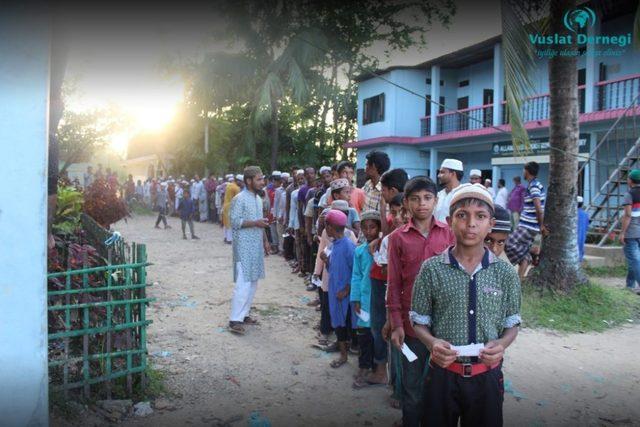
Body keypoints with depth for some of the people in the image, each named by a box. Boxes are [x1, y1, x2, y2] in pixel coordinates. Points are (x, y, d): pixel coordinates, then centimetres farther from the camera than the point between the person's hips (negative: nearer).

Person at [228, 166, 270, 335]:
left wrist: (265, 241, 15)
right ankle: (234, 320, -5)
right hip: (244, 247, -8)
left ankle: (243, 314, 21)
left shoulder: (258, 199, 14)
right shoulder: (239, 199, -12)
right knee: (243, 283, -10)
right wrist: (255, 223, -21)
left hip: (256, 246, 9)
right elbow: (234, 222, -17)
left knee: (253, 283, 11)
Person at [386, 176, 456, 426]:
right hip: (412, 322, 0)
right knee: (412, 386, 12)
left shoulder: (449, 233, -1)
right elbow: (393, 285, 0)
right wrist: (396, 324, -3)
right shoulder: (398, 238, -2)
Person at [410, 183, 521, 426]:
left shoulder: (505, 273, -2)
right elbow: (419, 323, 1)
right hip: (443, 373, -1)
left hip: (487, 375, 1)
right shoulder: (431, 269, -6)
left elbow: (511, 324, 6)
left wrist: (502, 344, -14)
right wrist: (432, 342, -19)